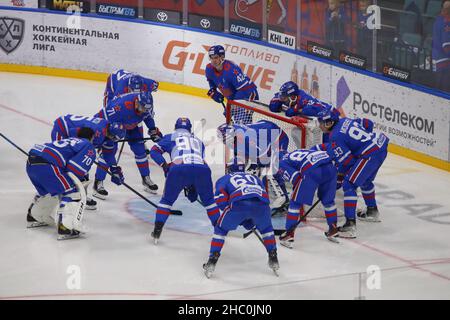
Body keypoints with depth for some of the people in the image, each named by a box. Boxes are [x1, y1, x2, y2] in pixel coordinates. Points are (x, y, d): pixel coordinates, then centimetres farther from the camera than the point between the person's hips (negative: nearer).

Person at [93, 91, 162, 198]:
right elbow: (102, 117, -37)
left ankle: (146, 179, 21)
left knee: (140, 149, 4)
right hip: (112, 122, -6)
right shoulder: (121, 106, -45)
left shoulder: (146, 104, -25)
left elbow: (148, 116, 0)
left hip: (133, 125, 6)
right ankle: (98, 183, -8)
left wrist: (153, 130, 3)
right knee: (109, 150, -15)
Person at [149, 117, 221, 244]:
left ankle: (157, 231, 12)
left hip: (178, 168, -2)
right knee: (208, 200, 24)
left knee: (167, 200, 19)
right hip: (202, 169, 2)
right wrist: (192, 186, 35)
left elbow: (154, 151, 18)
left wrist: (164, 166, 15)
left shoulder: (170, 137, 29)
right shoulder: (198, 141, 37)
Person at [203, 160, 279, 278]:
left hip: (239, 203, -2)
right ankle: (273, 259, 30)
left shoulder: (224, 179, 32)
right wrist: (251, 220, 37)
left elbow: (221, 199, 14)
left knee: (221, 229, 22)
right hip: (261, 203, 2)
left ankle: (212, 261, 14)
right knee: (266, 228, 34)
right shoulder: (254, 178, 42)